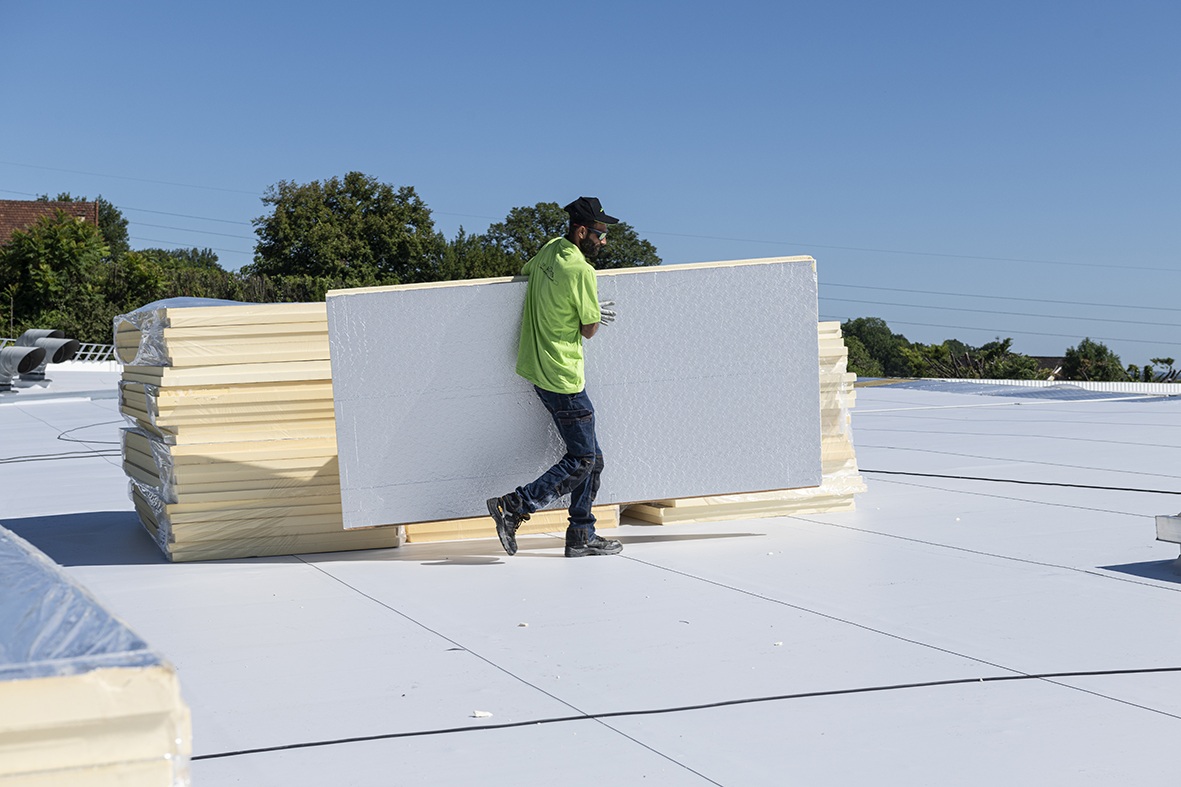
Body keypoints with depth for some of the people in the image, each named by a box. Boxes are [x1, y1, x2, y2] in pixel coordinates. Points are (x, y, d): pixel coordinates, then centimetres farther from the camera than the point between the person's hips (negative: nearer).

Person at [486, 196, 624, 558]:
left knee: (591, 458, 12)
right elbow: (589, 330, -13)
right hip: (563, 377, -9)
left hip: (539, 368, 9)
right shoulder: (581, 271, -18)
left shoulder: (549, 250, 7)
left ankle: (581, 537, 14)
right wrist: (594, 312, 11)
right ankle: (513, 506, -6)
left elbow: (524, 271, 29)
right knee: (583, 459, -2)